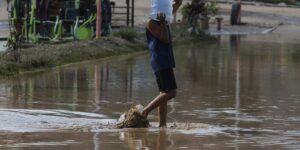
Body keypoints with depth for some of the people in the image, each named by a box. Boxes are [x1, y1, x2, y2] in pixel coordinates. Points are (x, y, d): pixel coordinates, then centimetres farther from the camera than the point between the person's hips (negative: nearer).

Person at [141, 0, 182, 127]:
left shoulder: (164, 19, 14)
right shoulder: (152, 23, -10)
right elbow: (165, 39, -19)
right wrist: (163, 23, -19)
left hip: (166, 61, 10)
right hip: (160, 62, -10)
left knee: (164, 93, 8)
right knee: (170, 92, -15)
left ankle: (162, 124, 9)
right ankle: (145, 111, -11)